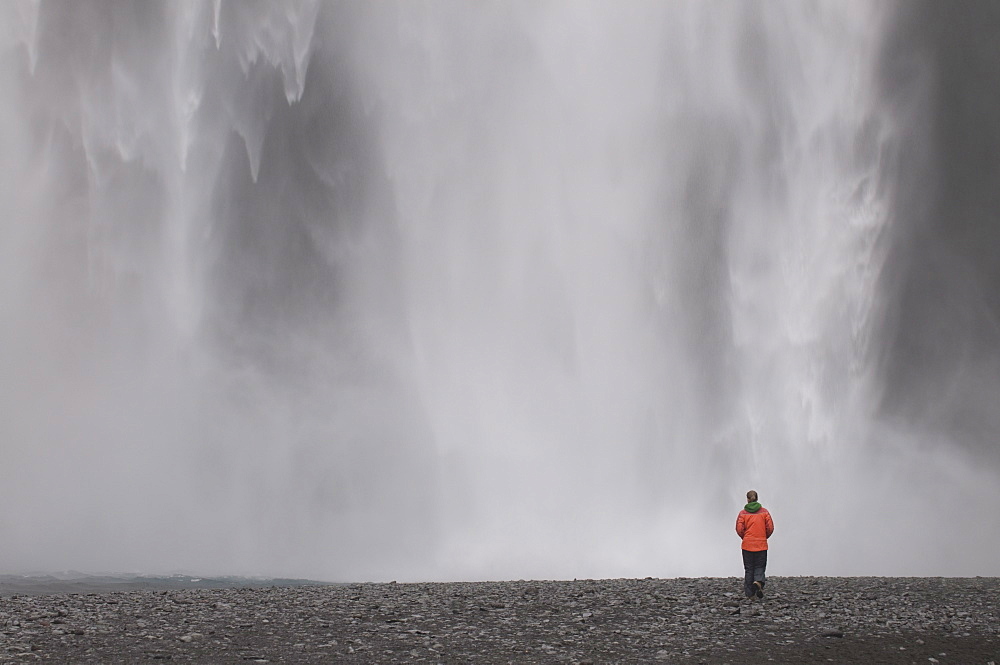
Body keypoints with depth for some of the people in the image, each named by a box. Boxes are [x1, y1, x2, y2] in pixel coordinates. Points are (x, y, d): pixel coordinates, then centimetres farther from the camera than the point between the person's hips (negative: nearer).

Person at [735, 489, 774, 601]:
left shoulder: (743, 513, -2)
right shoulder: (764, 511, 1)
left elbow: (739, 529, -8)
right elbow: (770, 528, -2)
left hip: (747, 545, 0)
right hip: (761, 545, 0)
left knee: (748, 569, 8)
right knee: (760, 567, 10)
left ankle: (750, 595, 6)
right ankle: (758, 581, -22)